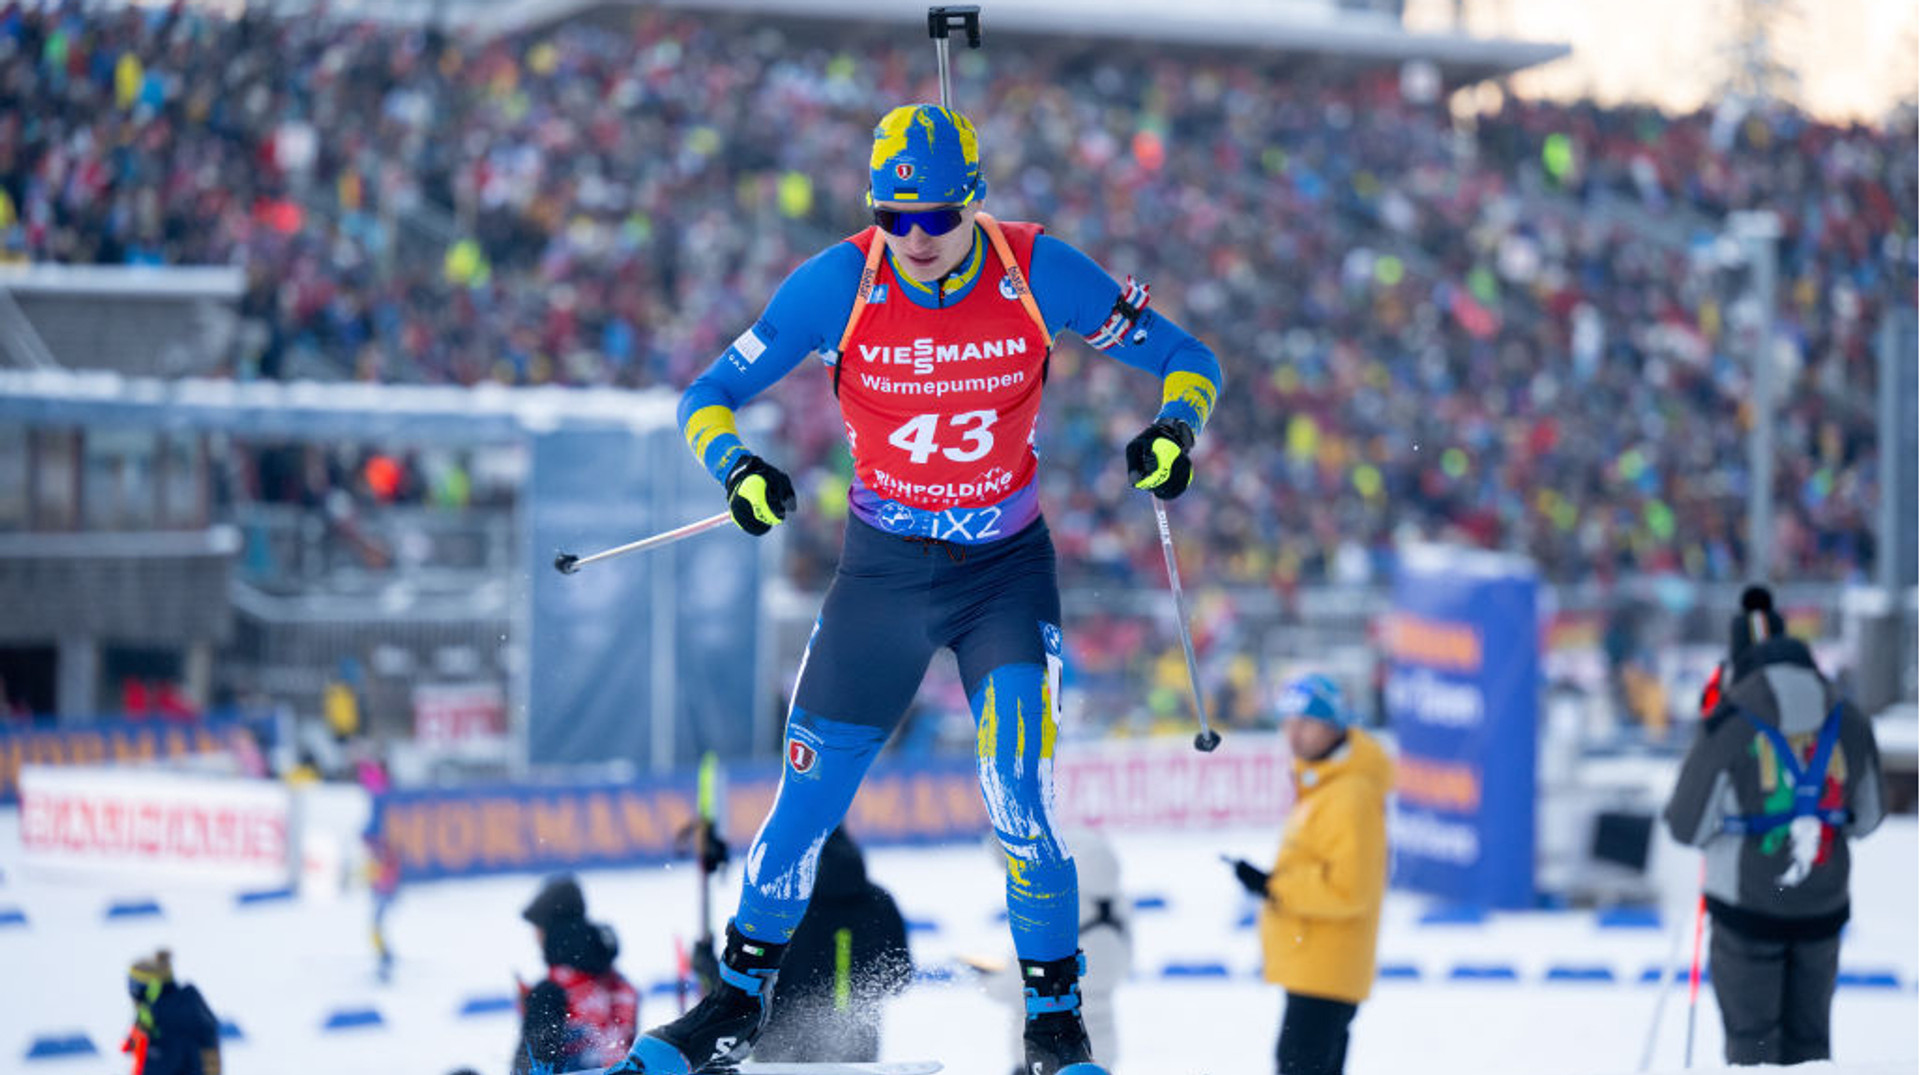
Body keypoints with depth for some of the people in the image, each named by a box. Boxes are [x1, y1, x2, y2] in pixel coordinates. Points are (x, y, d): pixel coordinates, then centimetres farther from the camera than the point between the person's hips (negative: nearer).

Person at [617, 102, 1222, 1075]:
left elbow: (1185, 357, -5)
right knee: (810, 795, 3)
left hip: (1007, 569, -1)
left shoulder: (1036, 272, -14)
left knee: (1020, 796, -16)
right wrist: (736, 467, -29)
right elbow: (709, 394, -8)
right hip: (882, 568, 1)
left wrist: (1173, 428, -27)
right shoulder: (841, 282, -14)